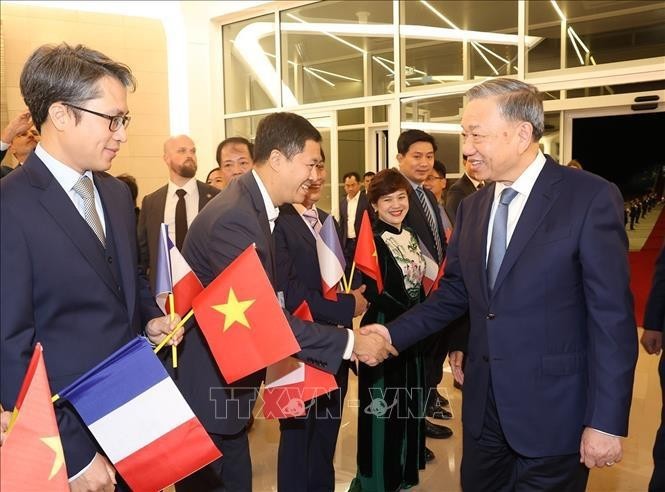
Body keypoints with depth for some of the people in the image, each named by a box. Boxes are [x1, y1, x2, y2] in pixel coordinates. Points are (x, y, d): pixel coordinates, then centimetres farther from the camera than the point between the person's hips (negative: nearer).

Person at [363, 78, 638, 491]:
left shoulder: (591, 197, -13)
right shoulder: (472, 208, 7)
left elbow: (613, 316, -14)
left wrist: (607, 421, -16)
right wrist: (394, 335, -1)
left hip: (553, 410, -5)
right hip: (484, 405, 6)